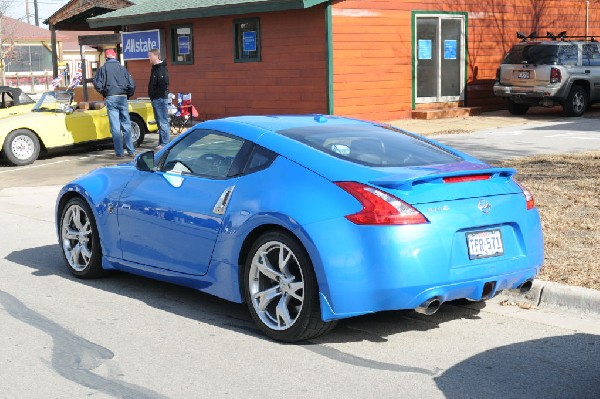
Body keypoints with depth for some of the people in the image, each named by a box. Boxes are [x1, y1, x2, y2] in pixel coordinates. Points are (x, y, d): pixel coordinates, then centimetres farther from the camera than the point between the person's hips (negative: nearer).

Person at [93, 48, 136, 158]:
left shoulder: (103, 69, -1)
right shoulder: (122, 68, 4)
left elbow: (98, 85, -6)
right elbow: (132, 85, 1)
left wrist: (104, 93, 13)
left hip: (111, 98, -2)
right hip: (123, 98, 2)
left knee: (115, 127, -1)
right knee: (126, 125, 8)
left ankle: (119, 152, -2)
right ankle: (131, 151, 8)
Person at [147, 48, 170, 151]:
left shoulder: (161, 69, -14)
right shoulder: (154, 68, 17)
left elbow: (163, 84, -21)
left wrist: (155, 94, -15)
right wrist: (152, 95, 15)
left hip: (160, 99, -10)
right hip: (155, 99, 10)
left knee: (163, 122, -7)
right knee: (159, 122, 13)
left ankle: (164, 143, -6)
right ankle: (161, 143, 18)